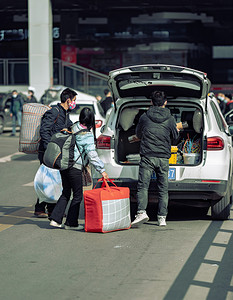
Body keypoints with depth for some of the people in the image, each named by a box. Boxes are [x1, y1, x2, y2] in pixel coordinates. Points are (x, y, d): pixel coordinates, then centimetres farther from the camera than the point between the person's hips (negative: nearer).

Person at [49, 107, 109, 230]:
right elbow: (92, 155, -15)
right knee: (78, 195, 6)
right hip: (75, 167, -7)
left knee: (66, 193, 17)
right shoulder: (88, 135, -13)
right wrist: (102, 170, -13)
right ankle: (71, 223, 9)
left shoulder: (74, 127, 7)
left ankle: (55, 219, 11)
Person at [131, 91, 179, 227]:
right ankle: (162, 217, 6)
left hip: (147, 157, -1)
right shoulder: (170, 119, 2)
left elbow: (138, 134, 16)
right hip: (163, 158, 1)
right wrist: (177, 129, 36)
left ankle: (142, 212, -20)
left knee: (143, 186, -2)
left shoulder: (144, 117, 2)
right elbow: (175, 136, 15)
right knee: (163, 189, 8)